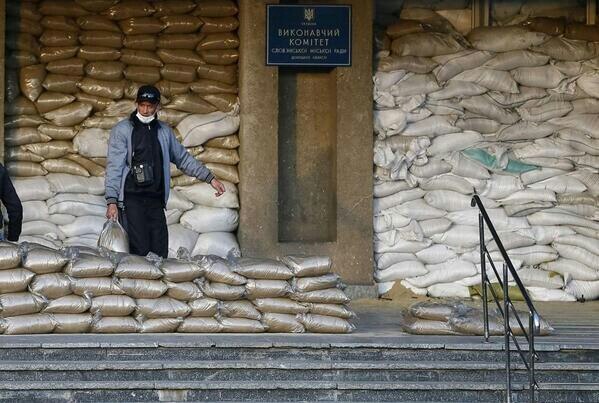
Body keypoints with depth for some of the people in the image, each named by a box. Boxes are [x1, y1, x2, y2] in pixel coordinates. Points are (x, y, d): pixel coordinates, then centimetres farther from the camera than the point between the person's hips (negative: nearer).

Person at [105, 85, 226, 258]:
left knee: (160, 253, -3)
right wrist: (112, 201, -13)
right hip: (132, 200, -5)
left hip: (156, 200, 5)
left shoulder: (164, 131, 16)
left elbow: (183, 158, 26)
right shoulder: (122, 130, 1)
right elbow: (114, 166, -4)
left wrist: (210, 178, 21)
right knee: (140, 252, -15)